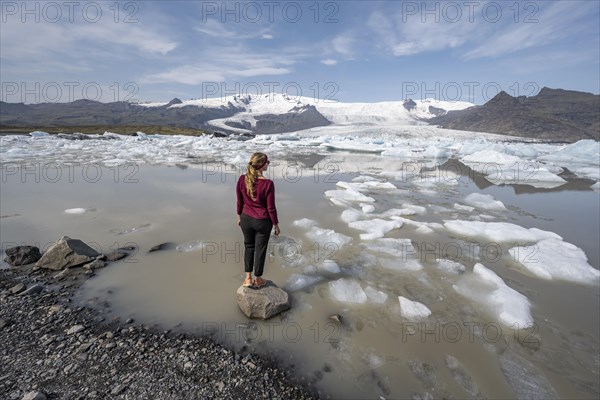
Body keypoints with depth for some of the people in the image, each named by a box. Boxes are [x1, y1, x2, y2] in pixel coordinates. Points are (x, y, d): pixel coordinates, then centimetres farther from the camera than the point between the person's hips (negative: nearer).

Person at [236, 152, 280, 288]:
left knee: (249, 246, 23)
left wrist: (239, 217, 16)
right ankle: (257, 279, 33)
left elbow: (240, 202, 0)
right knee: (260, 249, 15)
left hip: (246, 219, 4)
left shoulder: (242, 179, -12)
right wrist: (276, 225, -2)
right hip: (263, 222, -3)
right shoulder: (268, 184, -23)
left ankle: (248, 278, 30)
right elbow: (271, 208, -16)